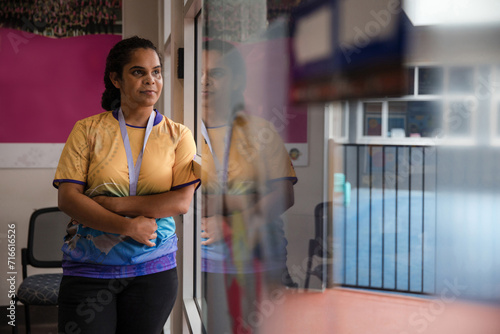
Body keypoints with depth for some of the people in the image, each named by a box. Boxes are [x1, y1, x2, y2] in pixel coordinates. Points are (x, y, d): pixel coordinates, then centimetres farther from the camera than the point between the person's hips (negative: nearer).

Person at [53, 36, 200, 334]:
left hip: (154, 269, 1)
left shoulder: (178, 135, 4)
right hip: (88, 269, -1)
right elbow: (67, 198, -6)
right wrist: (129, 226, -17)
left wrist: (112, 204, -13)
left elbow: (182, 202, -7)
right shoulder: (88, 130, 2)